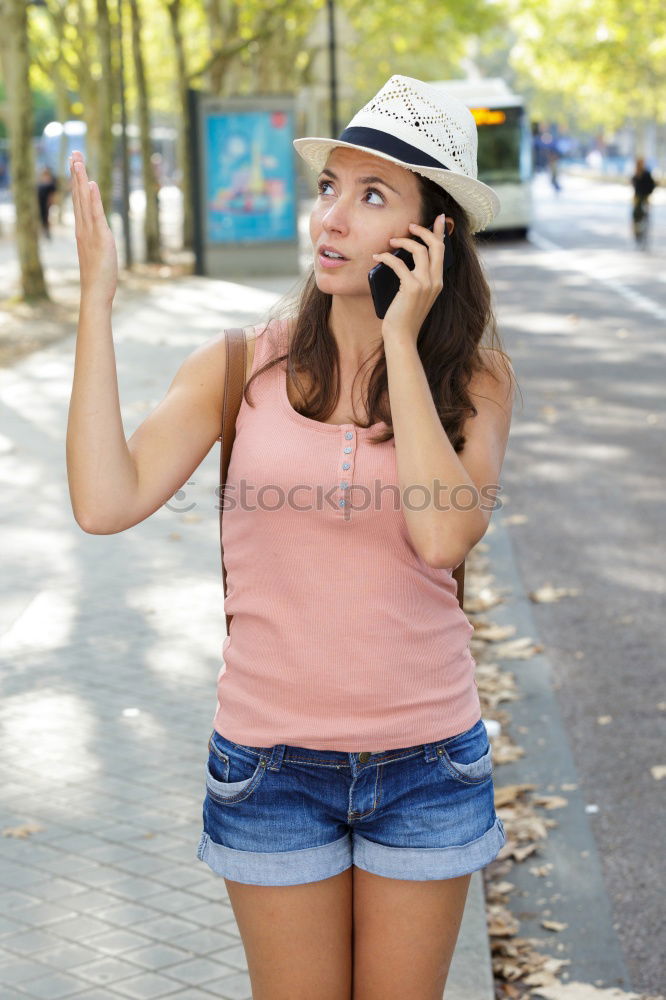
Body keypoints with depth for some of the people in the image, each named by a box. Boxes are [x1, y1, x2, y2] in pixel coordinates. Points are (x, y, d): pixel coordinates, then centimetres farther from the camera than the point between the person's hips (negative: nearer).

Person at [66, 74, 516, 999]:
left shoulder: (473, 377, -6)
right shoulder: (243, 366, -5)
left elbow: (444, 535, -23)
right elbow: (107, 503, -17)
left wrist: (401, 343, -19)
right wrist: (97, 300, -17)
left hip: (425, 761, 0)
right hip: (274, 761, 0)